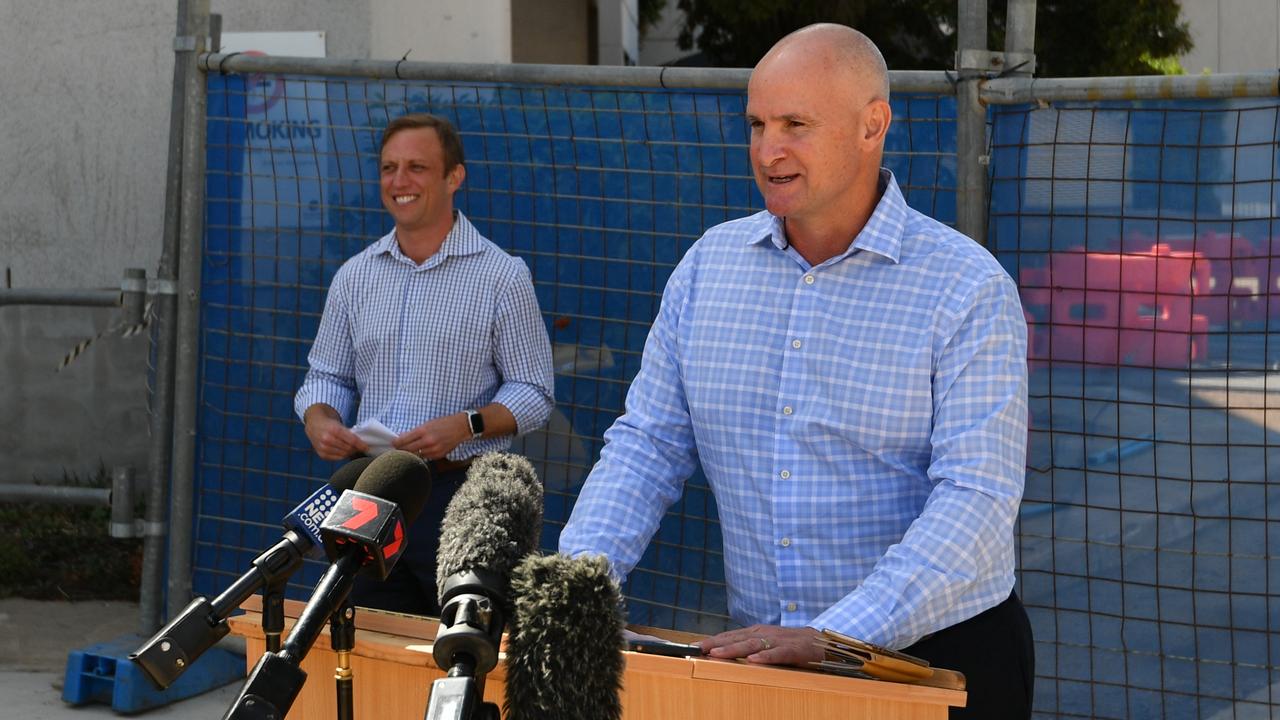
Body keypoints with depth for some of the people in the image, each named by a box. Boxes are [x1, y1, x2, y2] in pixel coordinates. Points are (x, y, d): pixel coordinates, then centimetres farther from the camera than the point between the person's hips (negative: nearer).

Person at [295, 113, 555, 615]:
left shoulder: (502, 276, -1)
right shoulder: (356, 276, 13)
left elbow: (532, 394, -1)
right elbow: (327, 376, 19)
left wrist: (465, 425, -18)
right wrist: (319, 420, -4)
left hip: (461, 494, -4)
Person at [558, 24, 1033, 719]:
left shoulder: (968, 290, -10)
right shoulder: (710, 264, 6)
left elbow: (976, 498, -19)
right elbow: (648, 445, 7)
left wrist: (839, 636, -29)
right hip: (763, 657, 4)